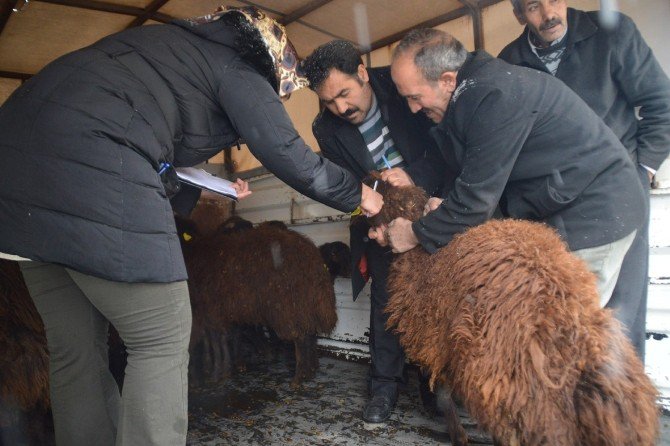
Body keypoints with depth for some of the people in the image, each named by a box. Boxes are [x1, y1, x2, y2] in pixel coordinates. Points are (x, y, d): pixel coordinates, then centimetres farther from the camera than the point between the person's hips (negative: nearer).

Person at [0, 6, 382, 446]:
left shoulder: (177, 43, 29)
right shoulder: (237, 68, 7)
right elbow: (290, 157, 1)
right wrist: (358, 193, 15)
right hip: (92, 167, -9)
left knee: (77, 349, 14)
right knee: (163, 341, 2)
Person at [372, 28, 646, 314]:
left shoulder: (496, 97, -26)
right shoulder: (472, 91, 4)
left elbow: (476, 198, -24)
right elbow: (476, 178, 8)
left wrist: (416, 234, -11)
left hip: (594, 215, -9)